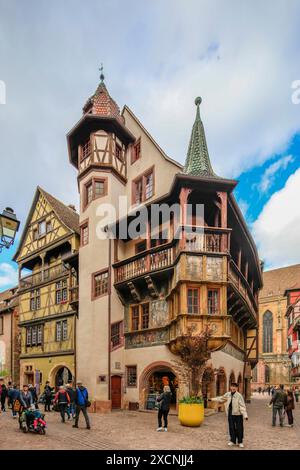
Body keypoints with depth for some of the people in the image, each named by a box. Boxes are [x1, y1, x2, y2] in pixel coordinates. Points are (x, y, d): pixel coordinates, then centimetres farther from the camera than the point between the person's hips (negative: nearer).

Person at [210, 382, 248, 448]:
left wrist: (245, 415, -26)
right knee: (231, 428, 11)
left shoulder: (239, 396, -17)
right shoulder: (228, 394, 1)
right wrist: (212, 399, 20)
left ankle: (240, 442, 19)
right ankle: (233, 441, 26)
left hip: (238, 414, -5)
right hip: (231, 414, 5)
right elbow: (221, 398, 16)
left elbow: (242, 406, -20)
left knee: (239, 428, 4)